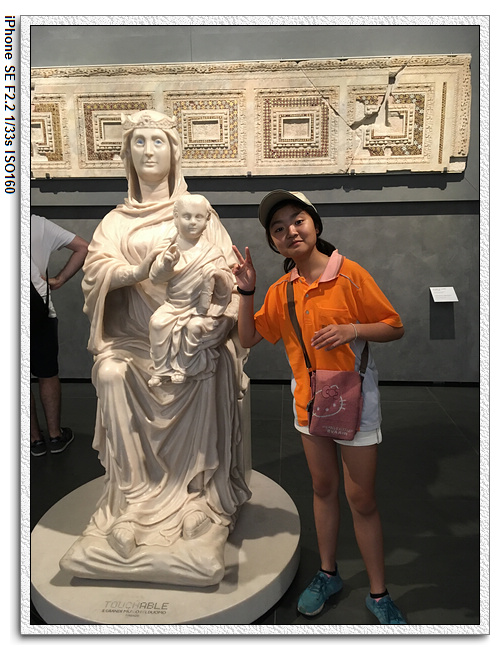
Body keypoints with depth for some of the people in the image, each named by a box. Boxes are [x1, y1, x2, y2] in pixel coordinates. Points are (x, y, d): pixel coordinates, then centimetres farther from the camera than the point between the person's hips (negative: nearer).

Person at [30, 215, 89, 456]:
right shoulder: (40, 224, 1)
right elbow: (83, 248, 0)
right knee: (48, 375, 14)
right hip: (40, 311, 1)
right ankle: (55, 435, 23)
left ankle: (35, 439, 21)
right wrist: (59, 280, 1)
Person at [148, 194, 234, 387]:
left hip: (200, 306, -2)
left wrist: (218, 273, -24)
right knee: (157, 321, -22)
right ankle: (161, 369, -5)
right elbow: (154, 277, -3)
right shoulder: (172, 249, 3)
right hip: (173, 304, 2)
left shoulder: (211, 252, -1)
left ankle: (182, 368, -5)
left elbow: (228, 284, -3)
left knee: (195, 326, -28)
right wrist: (166, 264, -22)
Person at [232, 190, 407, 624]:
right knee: (323, 488, 18)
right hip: (309, 399, 4)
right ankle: (328, 574, 38)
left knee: (361, 498, 6)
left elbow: (395, 328, -8)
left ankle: (378, 594, 26)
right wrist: (247, 292, -9)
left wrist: (352, 330, -25)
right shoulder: (282, 290, 0)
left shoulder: (351, 274, -14)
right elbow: (249, 338, 3)